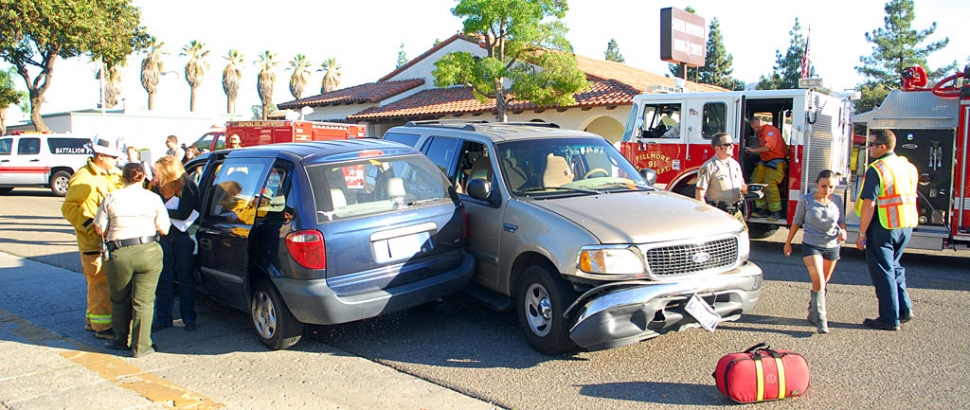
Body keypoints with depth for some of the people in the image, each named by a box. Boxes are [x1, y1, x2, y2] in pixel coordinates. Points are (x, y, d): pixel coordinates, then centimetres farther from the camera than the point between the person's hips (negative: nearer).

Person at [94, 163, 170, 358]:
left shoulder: (112, 198, 3)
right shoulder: (153, 198, 2)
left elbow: (100, 228, 5)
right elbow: (164, 229, 1)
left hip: (119, 254, 1)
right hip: (149, 253, -1)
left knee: (119, 300, 19)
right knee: (143, 301, 6)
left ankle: (122, 340, 32)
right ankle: (141, 346, 9)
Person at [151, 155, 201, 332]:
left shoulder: (189, 187, -14)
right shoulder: (157, 188, 0)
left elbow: (184, 214, -21)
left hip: (184, 236, -4)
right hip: (164, 236, 4)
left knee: (186, 278, 5)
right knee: (163, 278, 5)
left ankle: (188, 317, 14)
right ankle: (163, 318, 15)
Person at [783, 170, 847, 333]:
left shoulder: (837, 200, 1)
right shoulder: (806, 200, -7)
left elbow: (841, 221, 12)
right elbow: (797, 222, 2)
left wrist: (843, 231, -11)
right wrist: (788, 242, 6)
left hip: (832, 246, 4)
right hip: (811, 245, -3)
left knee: (823, 284, 13)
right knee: (819, 282, -15)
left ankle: (813, 313, 30)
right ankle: (820, 320, -11)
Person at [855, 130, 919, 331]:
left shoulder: (877, 169, -16)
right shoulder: (909, 166, 9)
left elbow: (869, 204, -19)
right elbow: (910, 198, 16)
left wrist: (862, 233, -13)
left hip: (884, 227, -8)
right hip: (906, 225, 8)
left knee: (882, 271, 2)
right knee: (894, 266, 23)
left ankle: (889, 318, 6)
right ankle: (904, 309, 21)